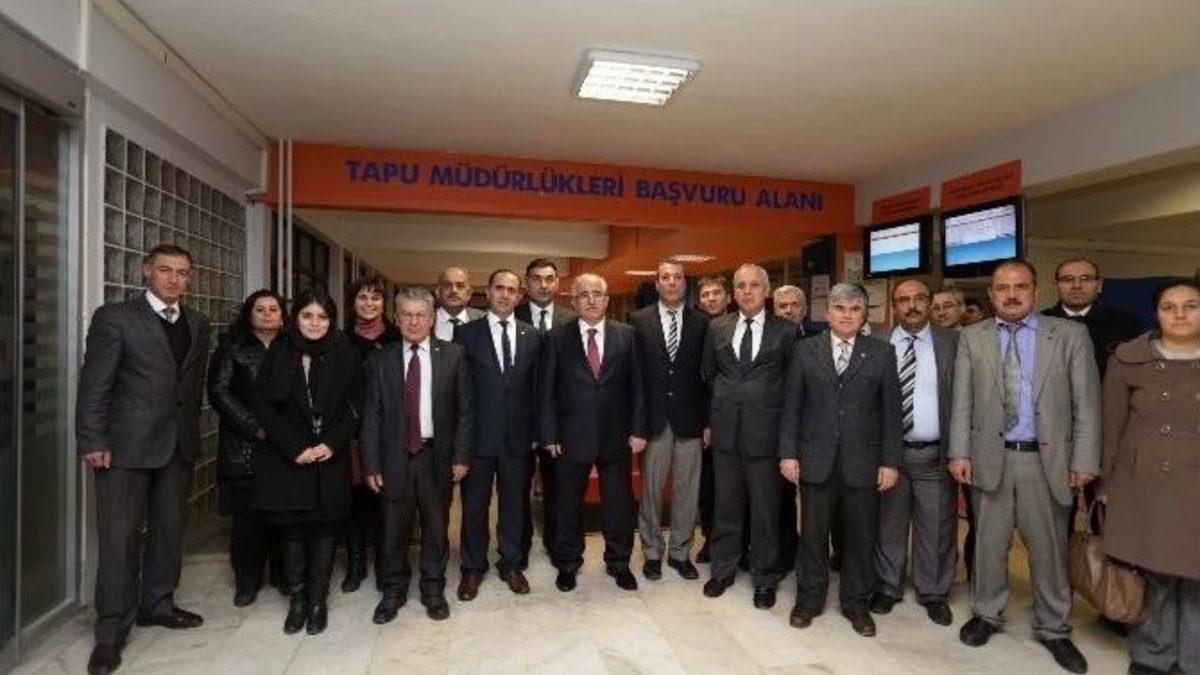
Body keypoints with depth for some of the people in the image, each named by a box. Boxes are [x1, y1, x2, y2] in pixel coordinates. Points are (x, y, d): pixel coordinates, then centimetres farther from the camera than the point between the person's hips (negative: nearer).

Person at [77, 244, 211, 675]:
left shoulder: (197, 325, 11)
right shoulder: (115, 317, -4)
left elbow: (196, 383, 11)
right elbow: (94, 384, -8)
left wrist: (192, 434, 8)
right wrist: (93, 442, -12)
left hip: (179, 445, 5)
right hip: (126, 444, -5)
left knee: (169, 530, 14)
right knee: (119, 537, 0)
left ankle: (157, 604, 31)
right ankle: (112, 630, 12)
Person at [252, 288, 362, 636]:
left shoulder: (345, 355, -1)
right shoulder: (279, 352, -1)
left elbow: (355, 406, 1)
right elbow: (263, 404, -2)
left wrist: (332, 444, -12)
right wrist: (294, 448, -10)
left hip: (331, 460, 0)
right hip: (287, 460, 0)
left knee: (326, 528, 4)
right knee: (292, 528, 5)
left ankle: (318, 600, 17)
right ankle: (297, 600, 19)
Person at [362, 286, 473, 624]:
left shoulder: (453, 355, 0)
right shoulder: (381, 360, 2)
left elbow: (464, 410, 0)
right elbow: (371, 416, 2)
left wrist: (461, 456, -5)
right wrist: (371, 464, -3)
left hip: (437, 455, 0)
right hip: (394, 456, 1)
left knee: (436, 527, 11)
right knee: (394, 528, 11)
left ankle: (433, 589, 31)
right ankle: (394, 590, 31)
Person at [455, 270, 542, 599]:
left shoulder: (532, 336, 5)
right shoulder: (467, 333, -2)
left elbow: (536, 387, 7)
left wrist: (535, 431, 3)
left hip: (518, 436, 2)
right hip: (478, 434, -2)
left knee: (515, 503, 14)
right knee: (474, 505, 10)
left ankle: (512, 564, 31)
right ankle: (473, 568, 28)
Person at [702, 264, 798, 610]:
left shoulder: (785, 330, -2)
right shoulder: (717, 328, 6)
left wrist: (772, 408, 2)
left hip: (764, 430, -2)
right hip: (725, 429, 3)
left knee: (765, 509, 8)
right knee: (726, 504, 14)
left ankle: (764, 579, 24)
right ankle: (723, 569, 31)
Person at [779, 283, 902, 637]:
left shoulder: (882, 353, 3)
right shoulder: (805, 350, 4)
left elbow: (891, 411, 2)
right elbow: (791, 405, 3)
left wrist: (890, 461, -2)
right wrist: (788, 452, -2)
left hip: (863, 461, 0)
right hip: (816, 459, 0)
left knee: (861, 536, 9)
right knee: (812, 533, 9)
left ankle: (856, 602, 28)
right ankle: (809, 598, 26)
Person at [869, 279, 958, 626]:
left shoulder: (952, 343, 0)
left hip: (935, 454, 0)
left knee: (936, 528, 10)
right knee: (888, 525, 12)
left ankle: (933, 593, 29)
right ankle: (887, 587, 29)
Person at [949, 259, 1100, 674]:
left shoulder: (1070, 334, 1)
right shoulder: (972, 338, 3)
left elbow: (1086, 402, 0)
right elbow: (962, 402, 2)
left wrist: (1084, 459, -5)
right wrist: (960, 452, -4)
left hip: (1047, 459, 0)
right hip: (990, 457, 1)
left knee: (1049, 548, 11)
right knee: (989, 543, 12)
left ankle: (1054, 629, 28)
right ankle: (986, 615, 29)